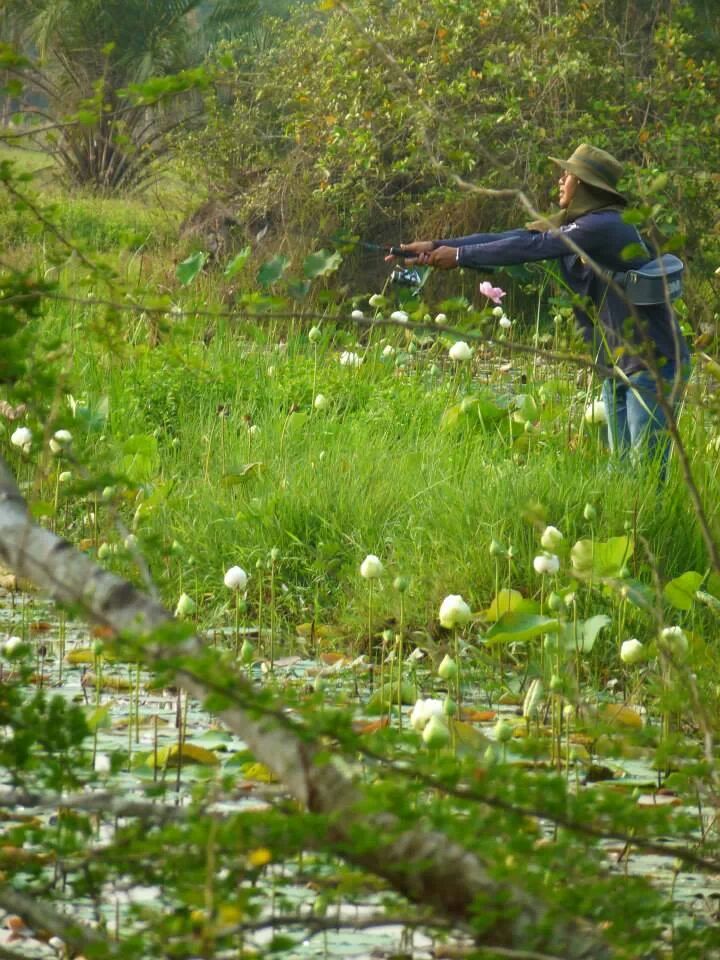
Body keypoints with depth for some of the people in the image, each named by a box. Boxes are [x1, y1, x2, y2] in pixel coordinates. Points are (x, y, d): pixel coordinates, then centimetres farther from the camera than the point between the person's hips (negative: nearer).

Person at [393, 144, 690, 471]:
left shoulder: (603, 227, -18)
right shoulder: (570, 227, 11)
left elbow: (529, 247, -20)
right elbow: (513, 238, 6)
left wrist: (460, 255, -13)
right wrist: (437, 246, -1)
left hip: (653, 365, -9)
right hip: (620, 368, 9)